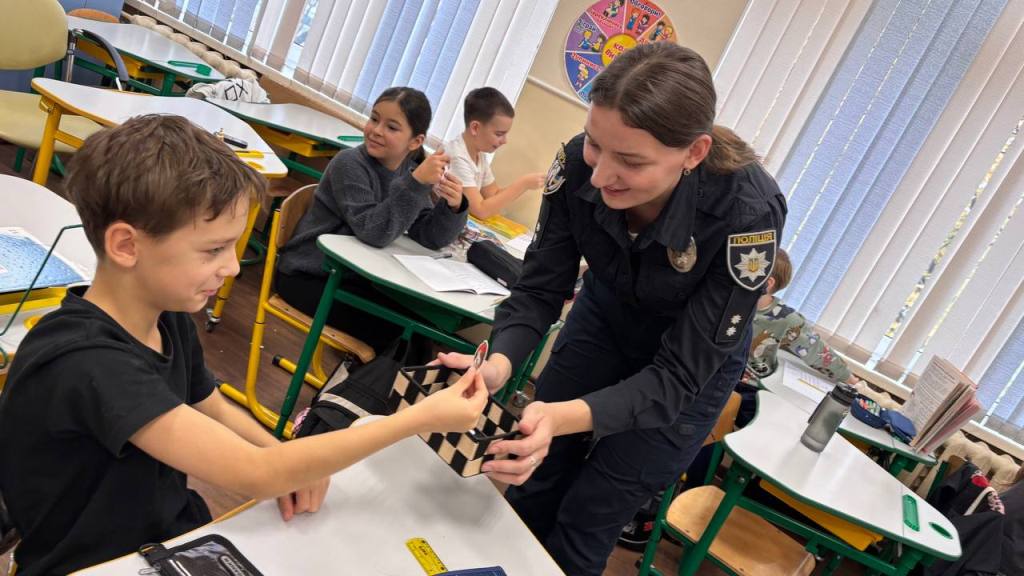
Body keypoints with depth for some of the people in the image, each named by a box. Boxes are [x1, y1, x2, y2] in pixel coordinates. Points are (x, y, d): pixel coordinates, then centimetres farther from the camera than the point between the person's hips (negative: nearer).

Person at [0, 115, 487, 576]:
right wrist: (422, 417, -29)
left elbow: (212, 408, 10)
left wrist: (288, 464, -10)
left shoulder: (169, 317, -6)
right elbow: (255, 475, -32)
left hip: (174, 535, 6)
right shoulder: (87, 364, -30)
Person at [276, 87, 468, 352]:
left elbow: (429, 238, -5)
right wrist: (417, 182, -37)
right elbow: (373, 232, -30)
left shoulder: (410, 171, -1)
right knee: (389, 327, -20)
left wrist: (453, 206, -25)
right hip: (308, 275, -6)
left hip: (353, 275, 6)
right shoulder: (350, 163, -19)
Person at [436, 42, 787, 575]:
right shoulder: (579, 163, -27)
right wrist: (497, 366, -38)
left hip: (697, 356, -3)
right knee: (533, 487, 10)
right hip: (605, 316, 3)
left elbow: (678, 374, -32)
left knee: (586, 523, 4)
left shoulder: (747, 212, -36)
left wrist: (565, 417, -48)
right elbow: (539, 290, -17)